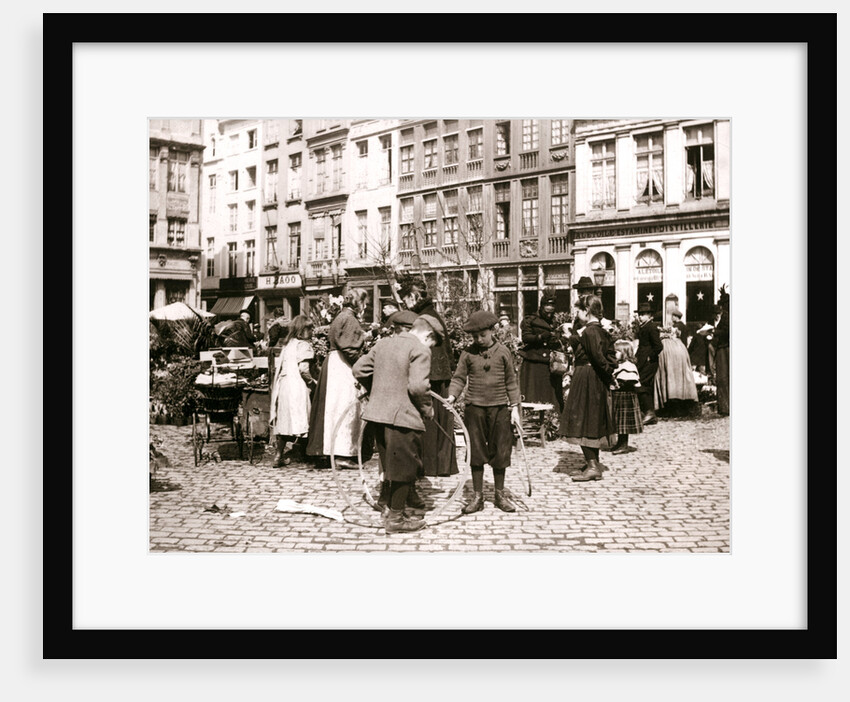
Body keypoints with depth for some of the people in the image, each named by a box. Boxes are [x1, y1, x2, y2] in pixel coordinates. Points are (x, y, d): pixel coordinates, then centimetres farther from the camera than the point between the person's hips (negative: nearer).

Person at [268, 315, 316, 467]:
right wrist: (312, 382, -3)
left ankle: (279, 455, 13)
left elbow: (280, 367, 15)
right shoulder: (303, 345, -7)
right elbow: (303, 369, -17)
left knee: (284, 420, 10)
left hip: (283, 385, 8)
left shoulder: (288, 344, 16)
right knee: (299, 419, 1)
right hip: (297, 386, -8)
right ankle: (298, 450, 3)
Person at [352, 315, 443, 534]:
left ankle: (393, 509, 32)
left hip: (377, 413, 8)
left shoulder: (382, 343, 12)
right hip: (403, 417, -8)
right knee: (405, 467, 6)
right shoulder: (420, 350, -11)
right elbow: (418, 386, -22)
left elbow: (359, 369, 14)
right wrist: (427, 409, -6)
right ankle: (395, 519, 12)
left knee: (391, 465, 21)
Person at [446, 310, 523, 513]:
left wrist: (515, 407, 2)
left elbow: (511, 381, 6)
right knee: (476, 453, 5)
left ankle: (499, 495, 22)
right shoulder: (468, 353, 0)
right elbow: (459, 378, 4)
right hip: (474, 407, 0)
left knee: (500, 452, 7)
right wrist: (452, 395, -14)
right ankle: (477, 496, 15)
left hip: (499, 407, 0)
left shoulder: (503, 352, 1)